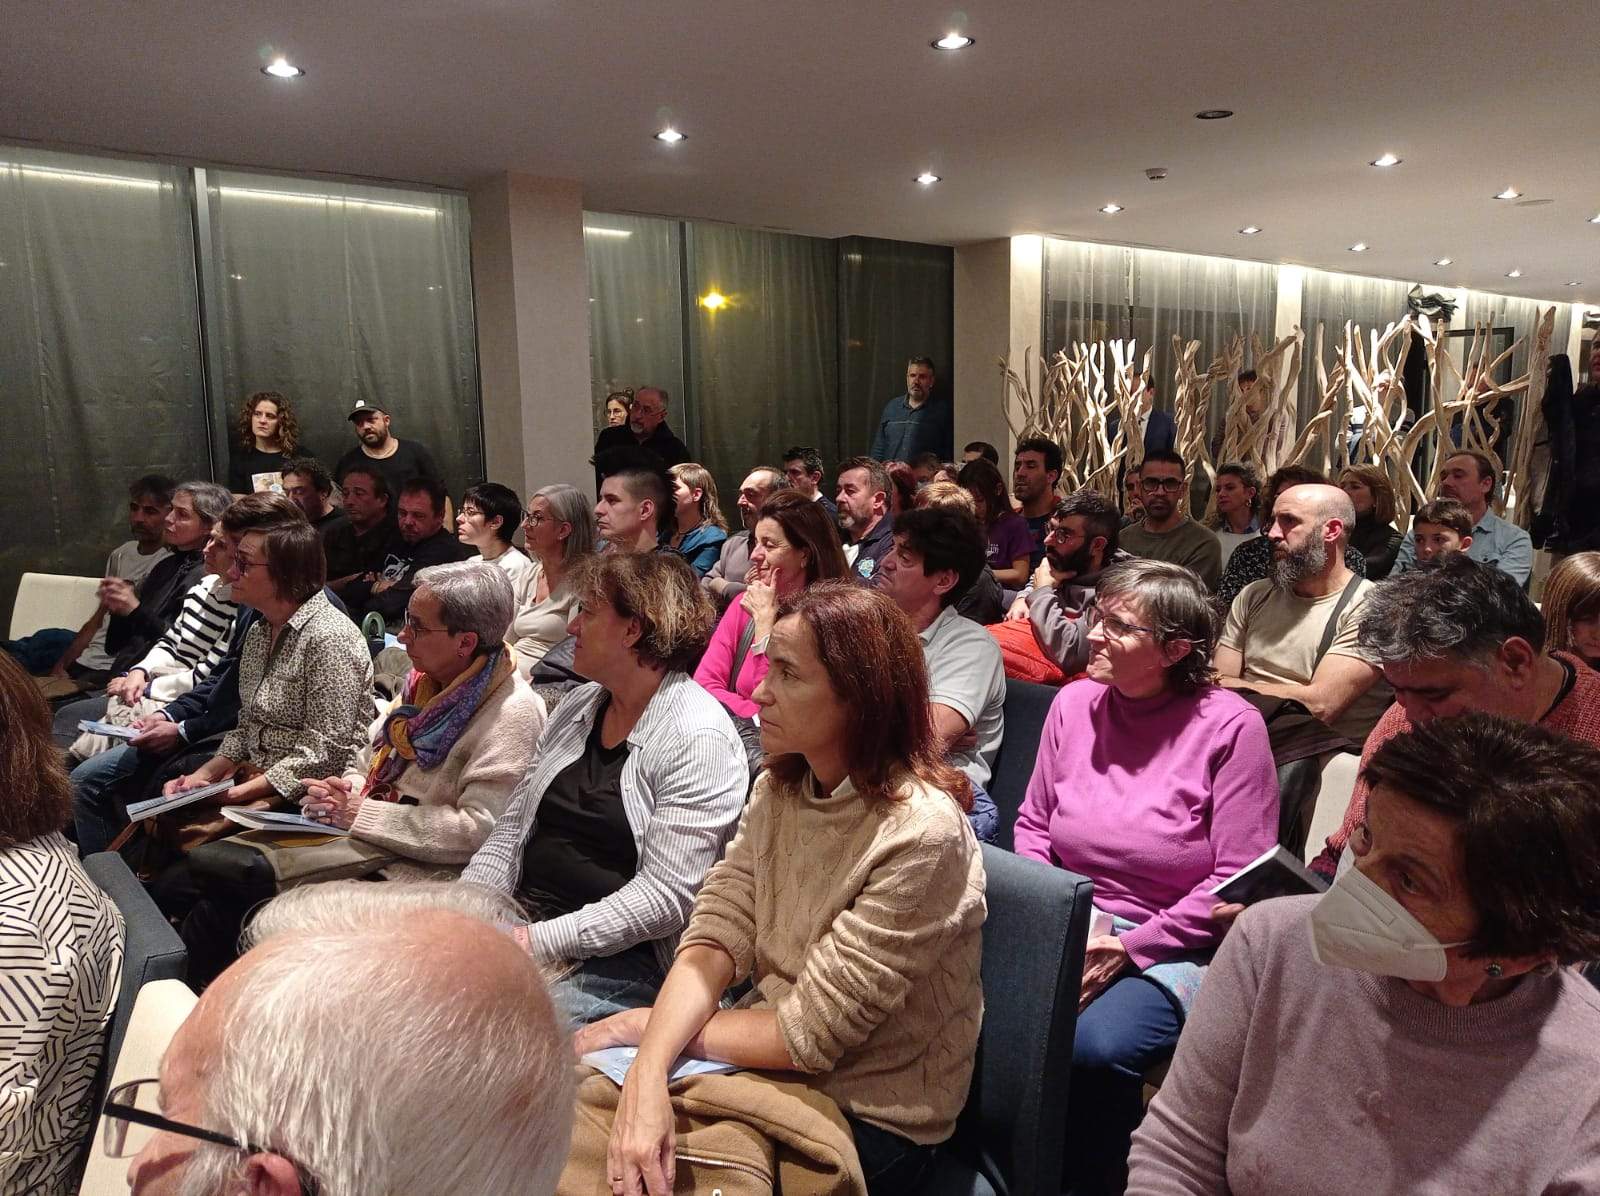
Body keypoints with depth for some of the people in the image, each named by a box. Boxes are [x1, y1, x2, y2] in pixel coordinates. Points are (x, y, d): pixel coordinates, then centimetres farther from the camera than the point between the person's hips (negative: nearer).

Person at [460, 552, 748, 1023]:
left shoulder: (699, 740, -14)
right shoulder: (577, 706, 12)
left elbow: (665, 895, -18)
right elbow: (511, 832, 14)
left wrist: (542, 940, -21)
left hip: (620, 959, -7)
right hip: (517, 925, 7)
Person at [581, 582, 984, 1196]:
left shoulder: (921, 834, -25)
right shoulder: (780, 788, -2)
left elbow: (809, 1032, -22)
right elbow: (716, 937, -10)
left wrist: (643, 1027, -13)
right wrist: (648, 1072, -27)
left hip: (869, 1120, -5)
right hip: (770, 1059, 5)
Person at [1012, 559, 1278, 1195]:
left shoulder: (1230, 726, -11)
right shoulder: (1074, 703, 3)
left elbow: (1239, 881, -11)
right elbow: (1033, 824, 12)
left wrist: (1130, 948, -15)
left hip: (1175, 945, -3)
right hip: (1070, 922, 4)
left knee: (1098, 1046, -30)